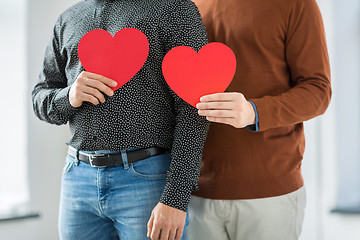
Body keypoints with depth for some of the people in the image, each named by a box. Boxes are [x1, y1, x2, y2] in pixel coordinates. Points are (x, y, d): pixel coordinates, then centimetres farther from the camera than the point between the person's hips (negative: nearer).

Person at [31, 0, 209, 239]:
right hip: (79, 176, 5)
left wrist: (175, 199, -18)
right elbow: (41, 97, 17)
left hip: (147, 178, -5)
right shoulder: (68, 20, 13)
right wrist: (69, 98, -8)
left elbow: (193, 110, -12)